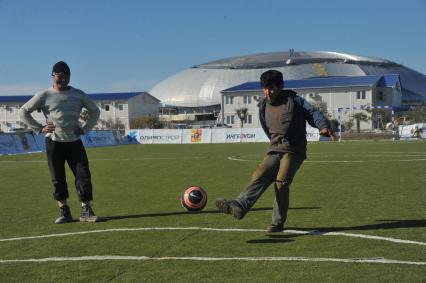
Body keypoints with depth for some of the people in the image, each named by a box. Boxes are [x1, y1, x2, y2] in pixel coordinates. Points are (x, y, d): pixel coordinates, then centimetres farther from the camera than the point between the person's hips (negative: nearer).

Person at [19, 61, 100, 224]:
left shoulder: (78, 95, 7)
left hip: (74, 141, 2)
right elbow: (23, 111, 2)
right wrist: (39, 128, -5)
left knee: (83, 175, -6)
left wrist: (85, 129, 6)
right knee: (58, 179, 2)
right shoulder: (45, 95, -1)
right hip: (54, 142, -1)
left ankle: (86, 211, 1)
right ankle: (64, 211, 14)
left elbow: (95, 111, 19)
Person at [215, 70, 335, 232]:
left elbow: (312, 113, -12)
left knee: (281, 182, -22)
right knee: (259, 177, -19)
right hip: (273, 151, 4)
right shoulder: (263, 106, 15)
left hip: (293, 150, -4)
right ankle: (238, 206, -40)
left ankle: (278, 223, -10)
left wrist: (324, 126, -30)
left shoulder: (293, 101, -1)